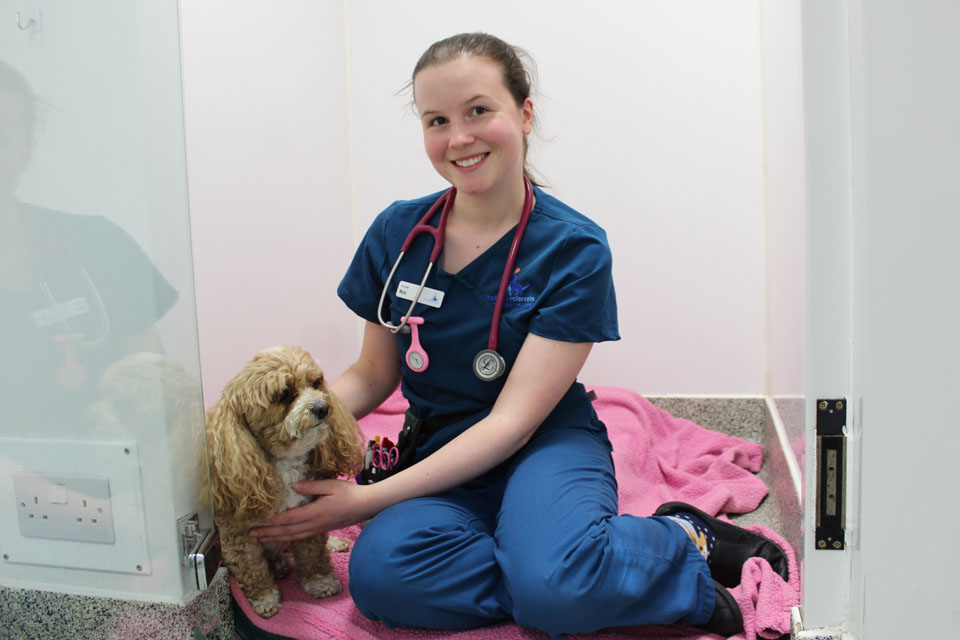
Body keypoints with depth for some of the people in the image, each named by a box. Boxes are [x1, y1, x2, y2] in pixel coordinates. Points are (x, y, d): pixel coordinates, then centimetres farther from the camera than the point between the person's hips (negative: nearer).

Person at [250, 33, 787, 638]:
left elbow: (513, 421, -16)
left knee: (553, 584, -37)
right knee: (381, 574, -30)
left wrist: (371, 499, -22)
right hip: (441, 455, 4)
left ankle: (683, 541, -5)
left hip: (546, 446, -3)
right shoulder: (396, 233, -1)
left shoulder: (574, 248, -12)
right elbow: (375, 373, 10)